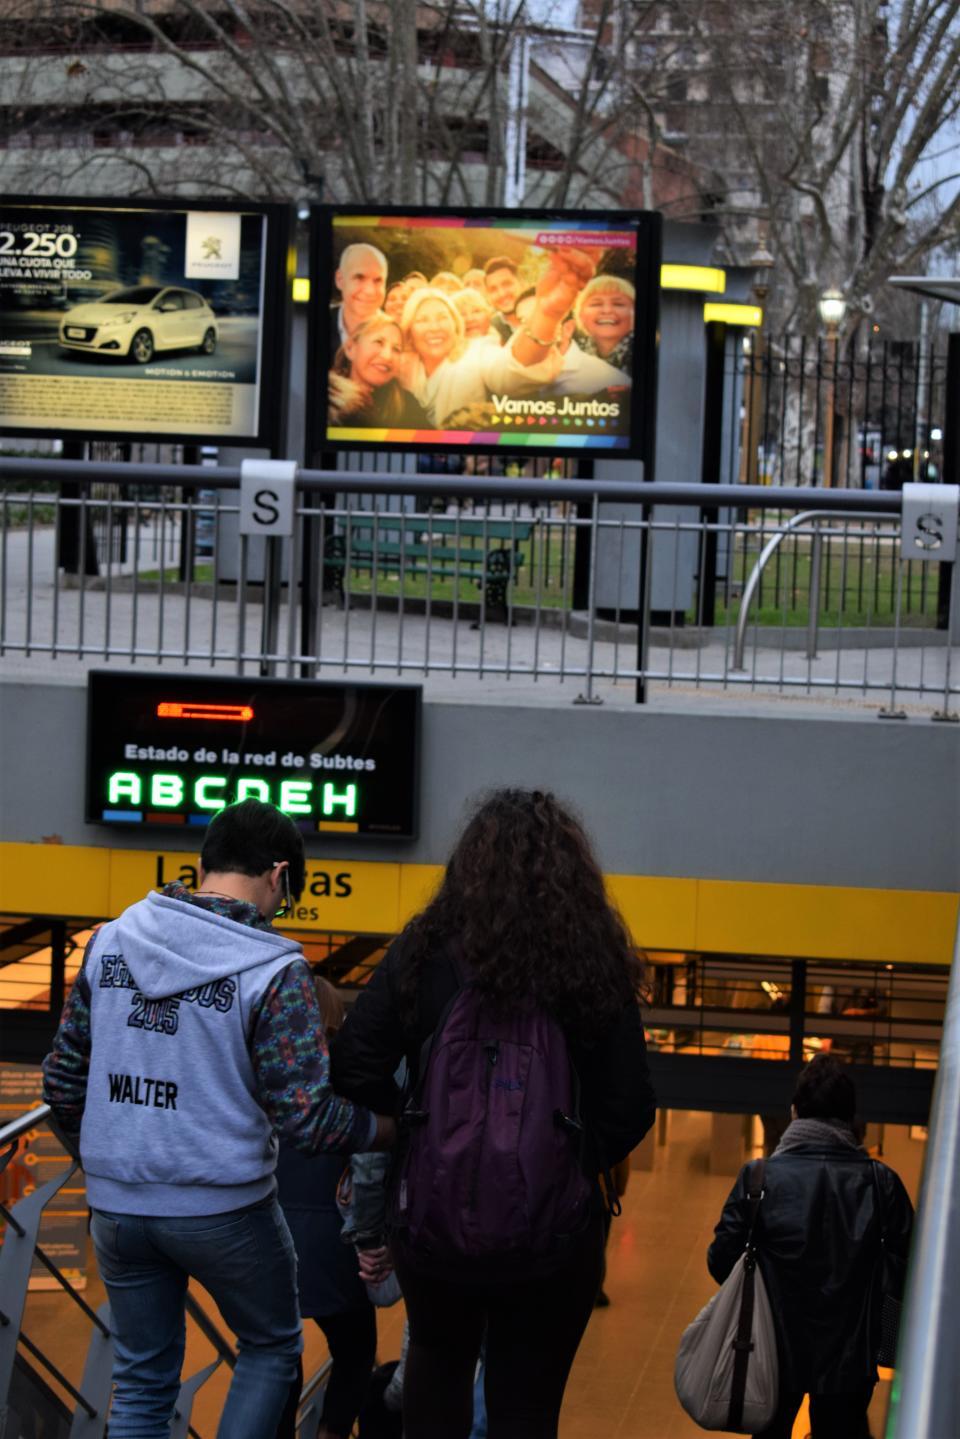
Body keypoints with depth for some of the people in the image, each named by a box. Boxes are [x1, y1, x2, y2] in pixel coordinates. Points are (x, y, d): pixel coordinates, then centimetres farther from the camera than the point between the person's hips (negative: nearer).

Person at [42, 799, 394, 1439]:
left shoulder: (112, 941, 1)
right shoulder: (273, 970, -14)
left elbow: (64, 1079, 5)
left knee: (143, 1380, 17)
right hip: (222, 1210, -4)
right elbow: (307, 1116, -17)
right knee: (272, 1348, 20)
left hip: (116, 1204, 4)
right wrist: (390, 1129, 0)